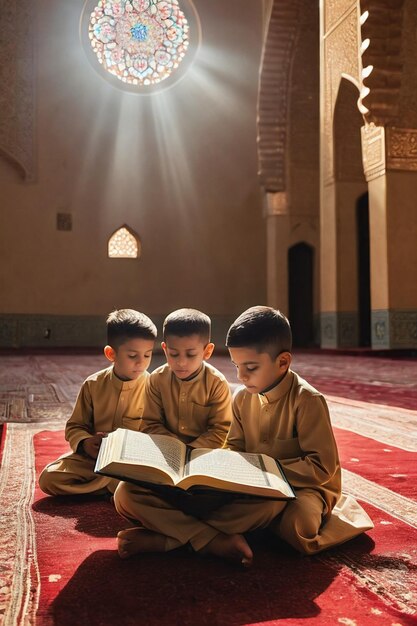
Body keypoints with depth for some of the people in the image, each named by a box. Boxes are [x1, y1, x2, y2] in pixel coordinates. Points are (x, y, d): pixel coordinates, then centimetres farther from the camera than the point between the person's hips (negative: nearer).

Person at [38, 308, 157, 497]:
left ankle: (104, 482, -12)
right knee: (48, 478, -20)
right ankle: (114, 485, -15)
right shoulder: (93, 385, -1)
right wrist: (85, 443, -15)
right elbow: (75, 426, 7)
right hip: (93, 457, 3)